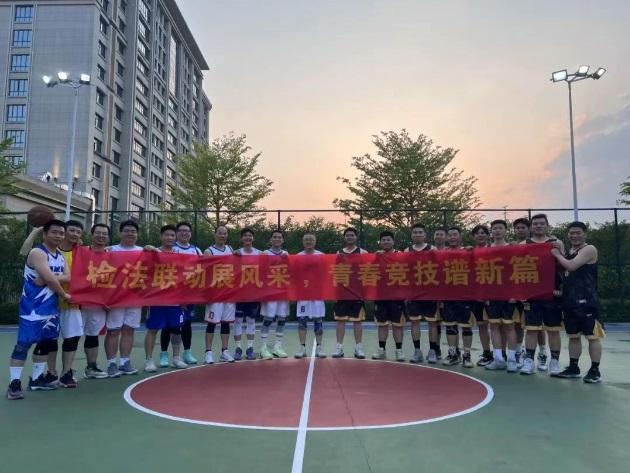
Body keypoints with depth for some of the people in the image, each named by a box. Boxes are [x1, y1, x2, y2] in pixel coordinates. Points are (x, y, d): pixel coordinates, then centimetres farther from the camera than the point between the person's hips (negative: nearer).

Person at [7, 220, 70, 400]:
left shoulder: (61, 255, 12)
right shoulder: (37, 253, -15)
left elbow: (67, 277, 1)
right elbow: (50, 279, -23)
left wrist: (51, 278, -17)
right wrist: (64, 295, -10)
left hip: (51, 306, 9)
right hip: (33, 306, -9)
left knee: (46, 343, 13)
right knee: (23, 343, -7)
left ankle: (36, 379, 24)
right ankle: (14, 383, -2)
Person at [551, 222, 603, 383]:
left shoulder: (589, 249, -8)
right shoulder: (568, 251, 17)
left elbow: (571, 266, -21)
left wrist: (558, 255, -6)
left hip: (586, 300, -8)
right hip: (570, 299, 8)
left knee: (592, 336, -3)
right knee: (573, 336, 13)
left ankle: (595, 371, 4)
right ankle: (573, 368, 22)